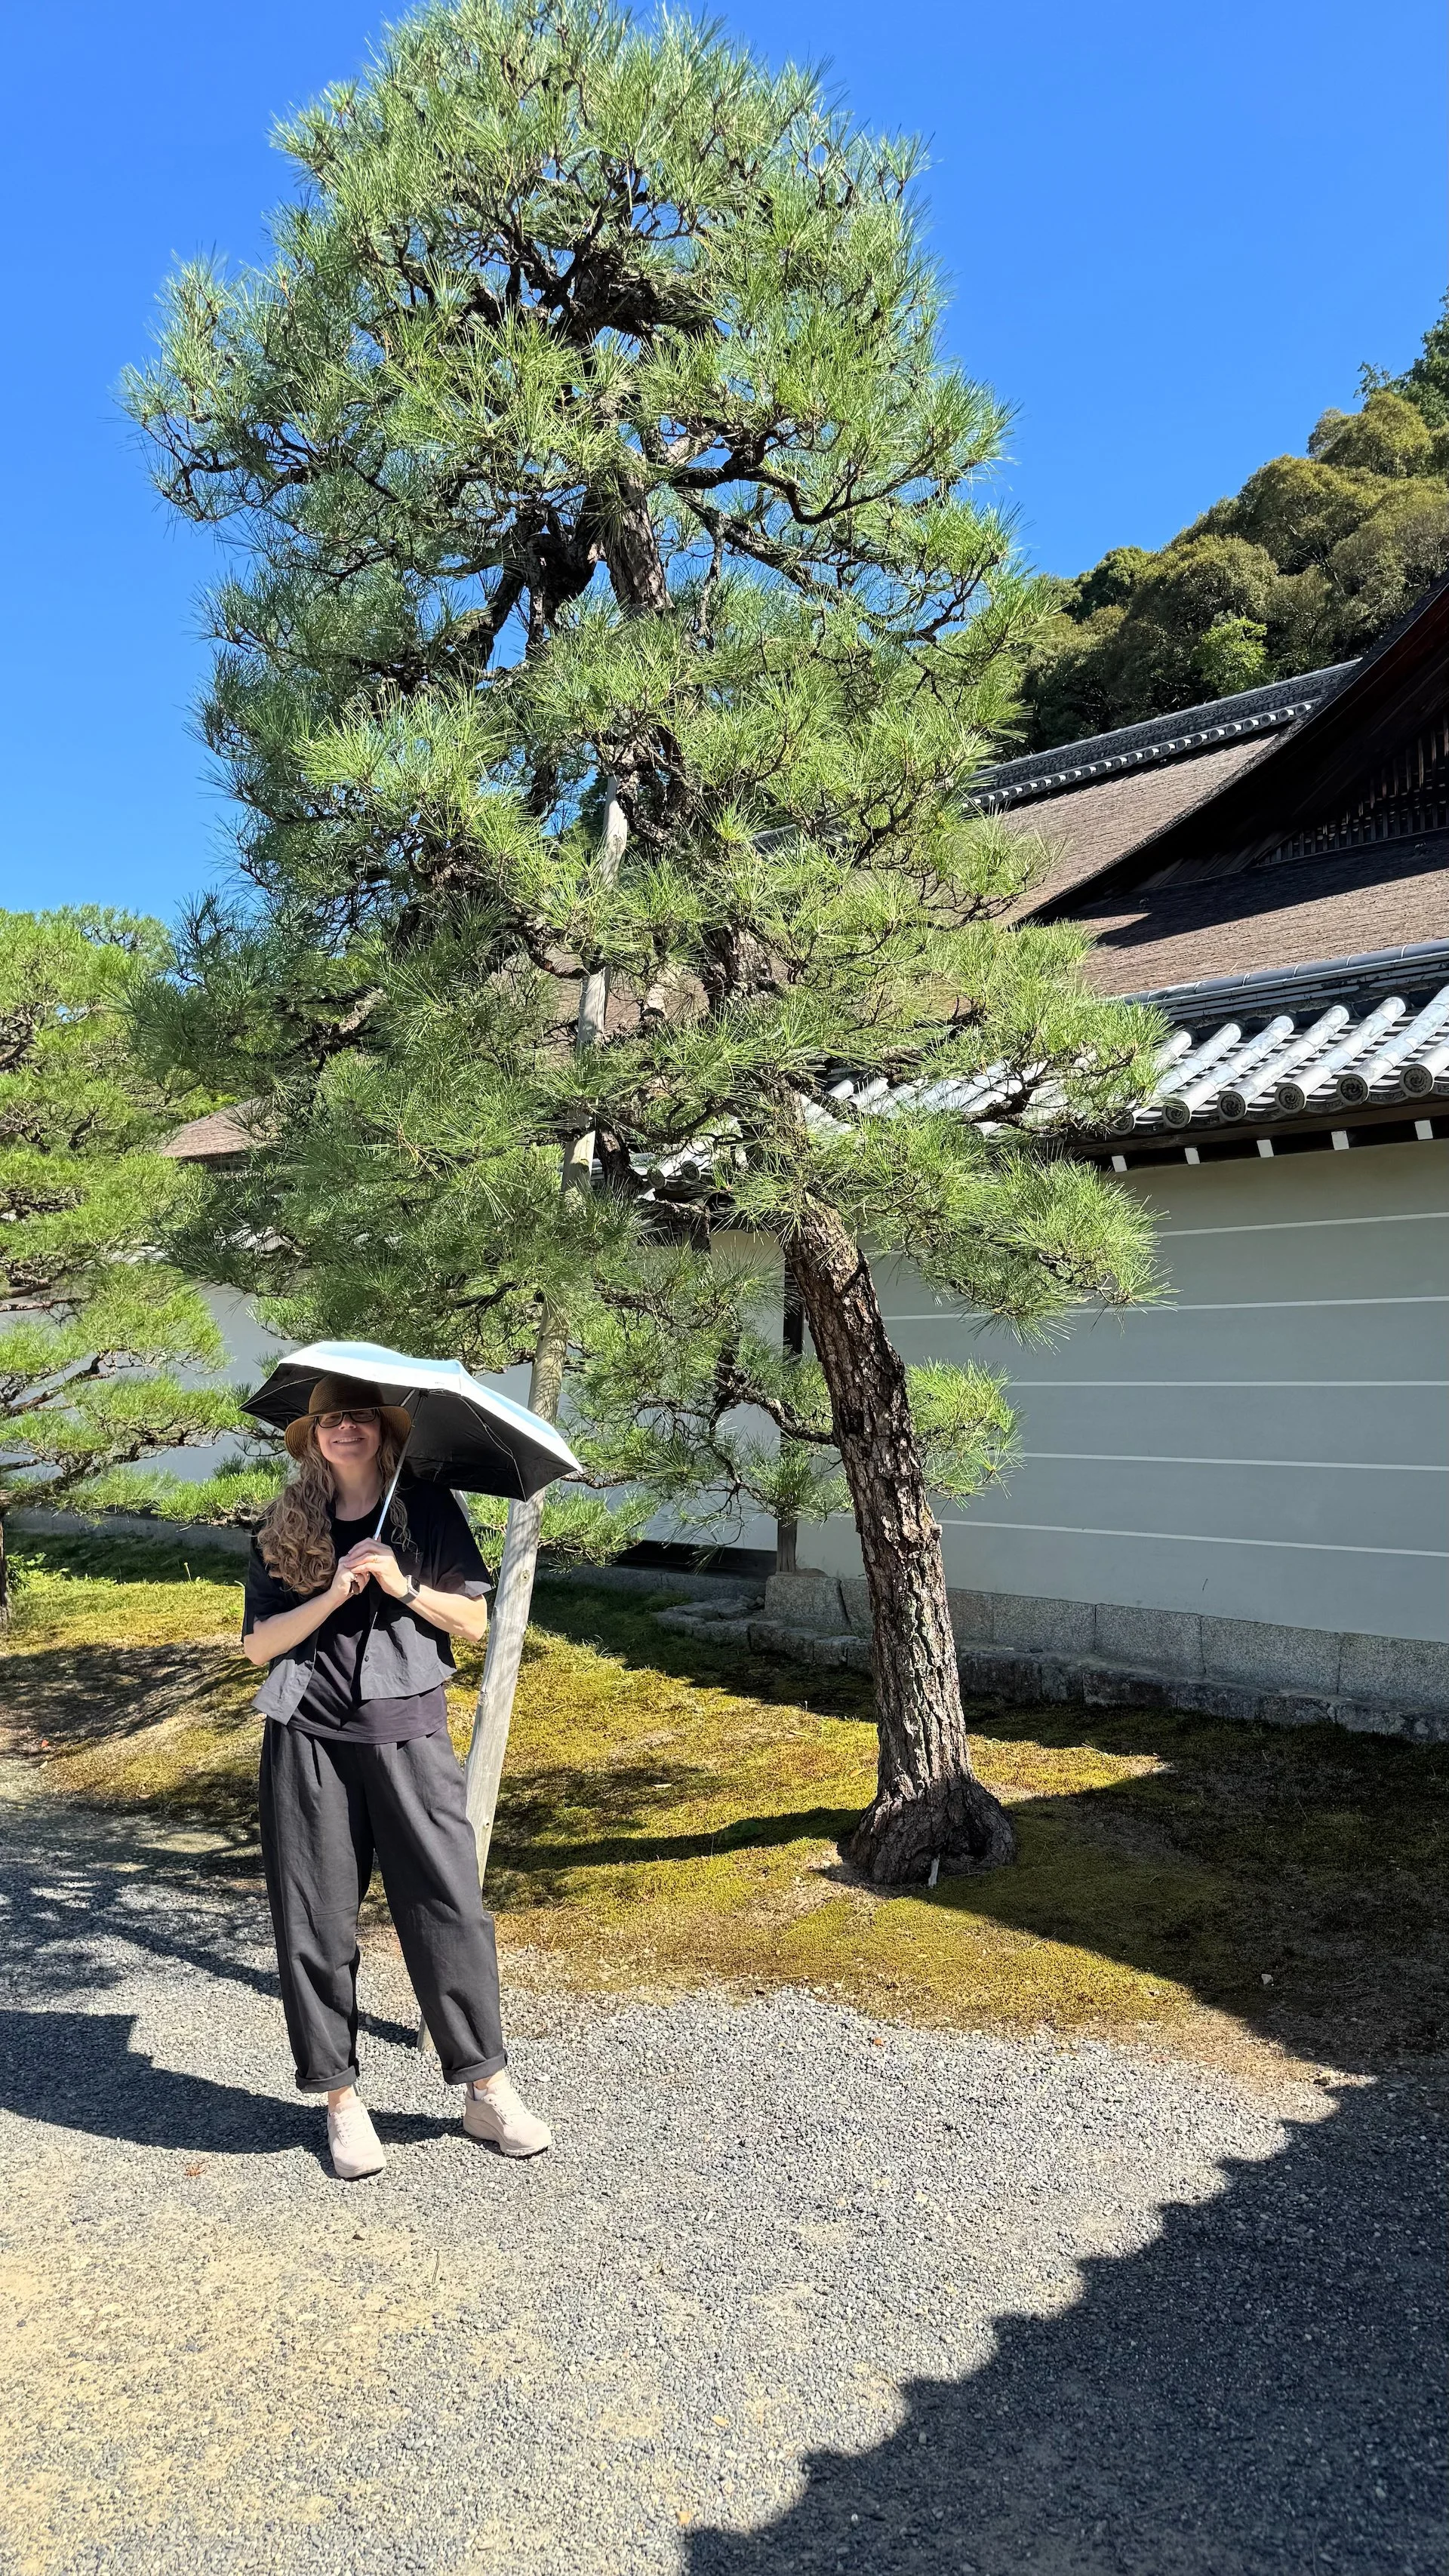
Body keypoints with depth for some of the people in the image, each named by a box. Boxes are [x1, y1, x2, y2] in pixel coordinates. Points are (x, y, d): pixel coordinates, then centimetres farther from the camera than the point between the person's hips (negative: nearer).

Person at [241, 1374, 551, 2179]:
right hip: (310, 1736, 1)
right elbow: (258, 1644, 3)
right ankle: (341, 2098, 18)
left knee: (451, 1905, -3)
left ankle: (488, 2089, 9)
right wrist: (333, 1595, -11)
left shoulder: (428, 1510, 7)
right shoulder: (286, 1529, 9)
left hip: (407, 1729, -1)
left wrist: (402, 1585, -11)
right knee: (317, 1919, 4)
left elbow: (475, 1621, 4)